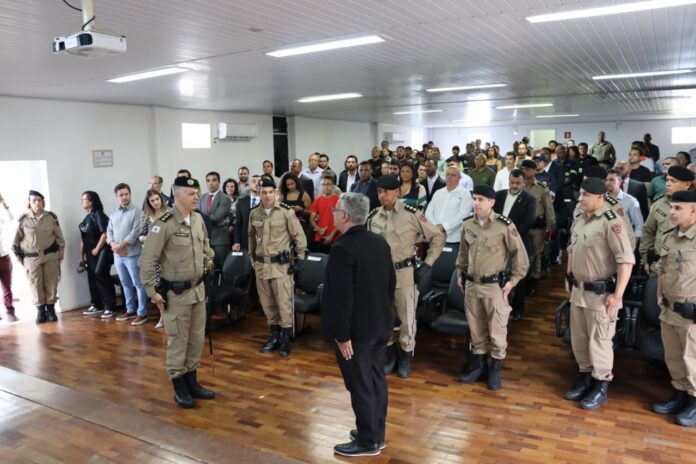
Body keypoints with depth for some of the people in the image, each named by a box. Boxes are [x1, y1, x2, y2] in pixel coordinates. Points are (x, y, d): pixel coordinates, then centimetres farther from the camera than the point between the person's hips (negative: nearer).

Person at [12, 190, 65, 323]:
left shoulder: (51, 217, -1)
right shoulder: (23, 219, -6)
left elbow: (59, 238, 7)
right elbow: (16, 241, 3)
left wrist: (60, 255, 6)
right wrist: (20, 258, 2)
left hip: (51, 256, 1)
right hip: (31, 258, -1)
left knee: (51, 284, 5)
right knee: (36, 286, 3)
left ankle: (51, 309, 17)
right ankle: (40, 311, 15)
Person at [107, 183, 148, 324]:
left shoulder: (136, 211, -7)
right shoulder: (114, 213, 12)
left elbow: (136, 231, -15)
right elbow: (109, 231, 10)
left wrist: (121, 245, -15)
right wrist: (113, 244, -9)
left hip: (132, 254, -6)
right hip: (117, 255, 6)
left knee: (138, 284, -1)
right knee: (126, 284, 15)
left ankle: (142, 313, 6)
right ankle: (130, 310, 26)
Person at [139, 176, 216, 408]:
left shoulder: (198, 219, 2)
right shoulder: (164, 224, -18)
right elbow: (147, 260, -16)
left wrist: (209, 261, 12)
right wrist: (152, 291, -14)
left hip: (198, 288, 7)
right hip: (176, 292, -7)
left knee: (197, 338, 15)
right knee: (178, 341, 5)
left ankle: (192, 381, 30)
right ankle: (179, 387, 20)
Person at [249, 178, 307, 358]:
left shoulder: (286, 211, -9)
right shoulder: (254, 213, 3)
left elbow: (299, 236, -5)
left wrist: (300, 260, -6)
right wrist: (252, 258, 16)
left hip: (281, 264, -4)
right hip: (261, 264, 5)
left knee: (284, 302, -2)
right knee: (267, 303, 12)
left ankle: (285, 338, 10)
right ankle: (275, 335, 27)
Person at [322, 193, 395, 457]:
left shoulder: (342, 249, -22)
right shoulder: (380, 242, 3)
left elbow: (341, 297, -24)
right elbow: (392, 283, 12)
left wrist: (342, 335, -18)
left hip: (357, 329, -8)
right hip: (381, 324, 8)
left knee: (360, 385, 5)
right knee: (376, 380, 18)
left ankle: (368, 441, 17)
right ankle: (376, 433, 31)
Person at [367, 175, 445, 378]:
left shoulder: (411, 214, -11)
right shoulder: (373, 216, 2)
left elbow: (438, 236, -3)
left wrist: (428, 263, -6)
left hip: (404, 272, -4)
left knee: (406, 317, 7)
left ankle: (405, 356, 25)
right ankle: (390, 353, 32)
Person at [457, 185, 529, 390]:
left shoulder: (505, 225, -13)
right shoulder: (467, 224, 2)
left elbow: (520, 254, -6)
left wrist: (513, 280, -7)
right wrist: (460, 274, 14)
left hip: (495, 286, -5)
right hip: (471, 284, 5)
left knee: (497, 329, 5)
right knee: (475, 327, 15)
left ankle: (495, 368, 20)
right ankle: (479, 362, 30)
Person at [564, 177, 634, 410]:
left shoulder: (611, 222, -19)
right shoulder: (579, 219, 5)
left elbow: (626, 260, -21)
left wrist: (617, 295, -20)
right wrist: (568, 278, 19)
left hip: (601, 293, -7)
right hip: (579, 290, 8)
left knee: (599, 340, 6)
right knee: (578, 337, 17)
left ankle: (601, 385, 22)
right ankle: (585, 376, 35)